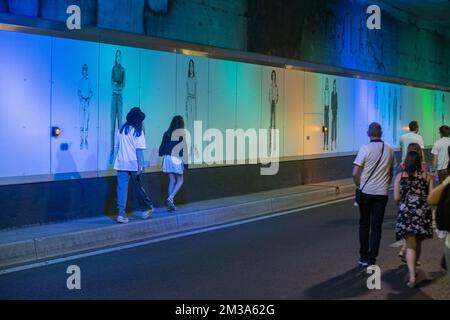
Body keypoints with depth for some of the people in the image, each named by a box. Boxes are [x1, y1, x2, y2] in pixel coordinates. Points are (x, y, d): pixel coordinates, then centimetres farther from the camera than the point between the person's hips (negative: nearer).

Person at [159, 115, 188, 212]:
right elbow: (184, 148, -10)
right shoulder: (182, 133, -7)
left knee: (172, 181, 11)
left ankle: (171, 204, 10)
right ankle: (170, 198, -11)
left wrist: (161, 155, 22)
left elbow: (162, 146, 11)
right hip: (177, 158, -5)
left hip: (167, 158, 5)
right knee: (180, 180, 9)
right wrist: (185, 162, -7)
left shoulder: (167, 133, 6)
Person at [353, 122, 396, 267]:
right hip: (382, 193, 2)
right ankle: (371, 259, 5)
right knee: (376, 226, 6)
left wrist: (359, 185, 2)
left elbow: (355, 173, -14)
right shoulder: (389, 149, 3)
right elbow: (391, 172, 13)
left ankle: (363, 256, 17)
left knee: (364, 224, 13)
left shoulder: (365, 148, -11)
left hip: (366, 192, -2)